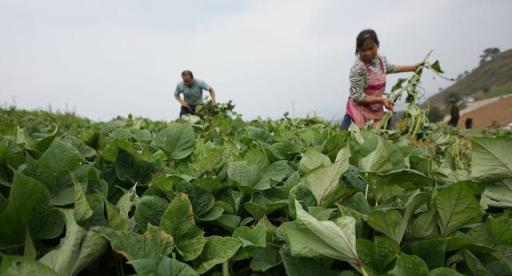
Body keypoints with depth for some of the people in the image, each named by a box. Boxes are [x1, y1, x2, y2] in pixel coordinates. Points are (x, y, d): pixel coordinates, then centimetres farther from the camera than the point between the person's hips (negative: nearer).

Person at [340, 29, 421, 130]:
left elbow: (390, 68, 22)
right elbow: (357, 97, -24)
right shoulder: (358, 68, -25)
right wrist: (381, 100, -27)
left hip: (377, 110, 7)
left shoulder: (381, 59, -2)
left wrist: (412, 67, 27)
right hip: (361, 111, -7)